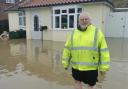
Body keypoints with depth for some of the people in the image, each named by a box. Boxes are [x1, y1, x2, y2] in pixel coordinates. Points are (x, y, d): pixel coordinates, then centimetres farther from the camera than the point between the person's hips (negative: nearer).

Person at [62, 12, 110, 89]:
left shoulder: (97, 32, -6)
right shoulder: (73, 33, 4)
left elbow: (103, 51, -7)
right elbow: (67, 49, 7)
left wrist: (103, 67, -8)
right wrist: (65, 62, 7)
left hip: (91, 67, -3)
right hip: (76, 66, 3)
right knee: (77, 82, 20)